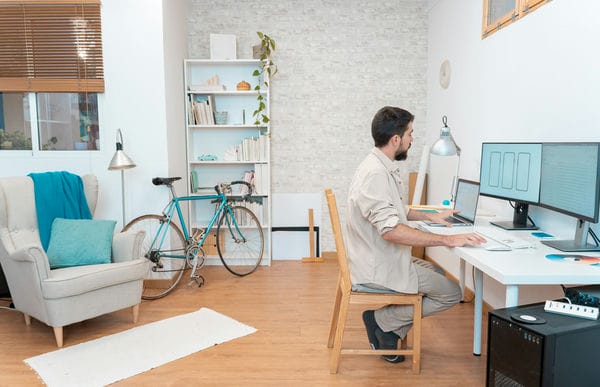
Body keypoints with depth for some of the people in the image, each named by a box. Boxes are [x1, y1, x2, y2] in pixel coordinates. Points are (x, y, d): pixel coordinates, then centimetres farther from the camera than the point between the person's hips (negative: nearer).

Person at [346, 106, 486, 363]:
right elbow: (391, 230, -33)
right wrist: (448, 240, -31)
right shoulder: (375, 174, -25)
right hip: (377, 271, -10)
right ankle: (382, 320, 4)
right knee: (451, 293, -1)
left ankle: (389, 328, 15)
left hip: (383, 259, 10)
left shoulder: (384, 168, 8)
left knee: (438, 273, 23)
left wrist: (430, 216, 17)